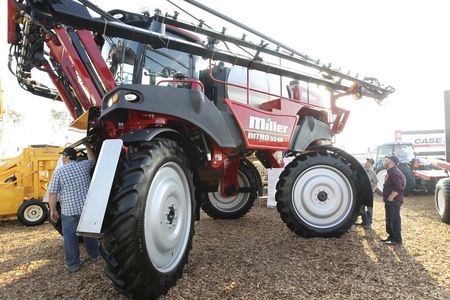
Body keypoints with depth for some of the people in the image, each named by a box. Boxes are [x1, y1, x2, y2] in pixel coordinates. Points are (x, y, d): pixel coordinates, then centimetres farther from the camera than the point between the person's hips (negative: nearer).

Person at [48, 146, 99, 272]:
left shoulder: (59, 172, -7)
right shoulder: (84, 165, 1)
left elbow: (52, 194, -8)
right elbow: (92, 159, 25)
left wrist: (53, 210, 1)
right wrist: (87, 147, 36)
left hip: (69, 210, -4)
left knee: (70, 237, 8)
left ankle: (73, 265, 15)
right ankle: (94, 256, 34)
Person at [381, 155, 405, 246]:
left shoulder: (395, 173, -18)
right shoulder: (390, 172, 15)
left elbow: (397, 188, -26)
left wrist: (390, 198, -19)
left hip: (394, 201, -10)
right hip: (389, 201, 10)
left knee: (395, 220, -3)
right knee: (389, 219, 16)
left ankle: (397, 240, 4)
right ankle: (391, 236, 26)